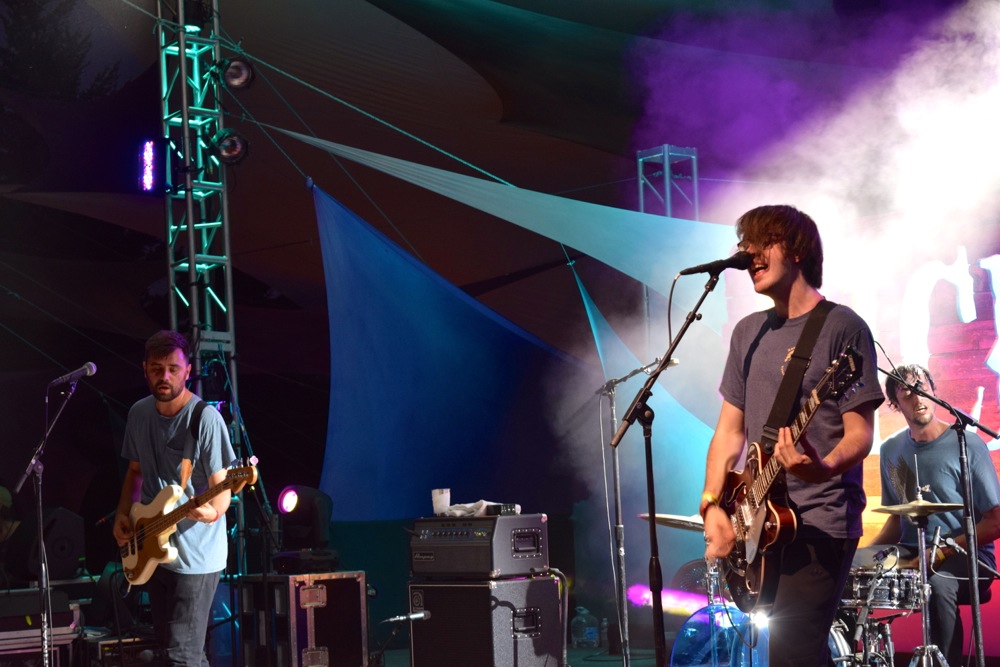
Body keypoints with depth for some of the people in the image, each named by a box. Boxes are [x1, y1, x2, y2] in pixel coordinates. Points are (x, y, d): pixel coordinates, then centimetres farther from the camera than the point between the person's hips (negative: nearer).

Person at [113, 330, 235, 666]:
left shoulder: (205, 417, -16)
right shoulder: (139, 413, 5)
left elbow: (221, 486, -14)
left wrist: (212, 511, -34)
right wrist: (123, 514, 3)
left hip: (195, 554, -7)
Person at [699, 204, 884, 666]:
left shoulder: (842, 328, -6)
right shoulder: (749, 332, 14)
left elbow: (860, 433, -10)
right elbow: (730, 430, 14)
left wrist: (824, 468, -32)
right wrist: (712, 506, 1)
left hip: (821, 522, -7)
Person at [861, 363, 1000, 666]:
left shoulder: (967, 445, -10)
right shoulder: (891, 450, 7)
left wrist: (941, 553, -20)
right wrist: (868, 552, -1)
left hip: (965, 558, -5)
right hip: (910, 554, 5)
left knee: (938, 583, -38)